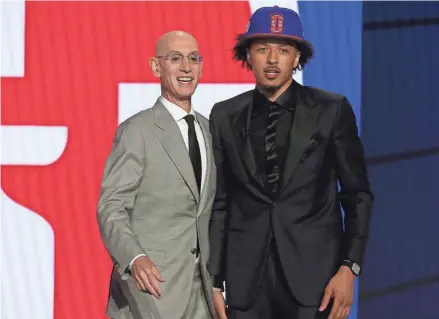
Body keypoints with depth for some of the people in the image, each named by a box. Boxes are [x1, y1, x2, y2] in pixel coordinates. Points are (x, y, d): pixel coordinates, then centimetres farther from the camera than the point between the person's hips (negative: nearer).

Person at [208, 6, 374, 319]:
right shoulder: (225, 116, 6)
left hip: (314, 272, -2)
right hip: (246, 278, 2)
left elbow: (357, 194, 3)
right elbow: (218, 202, 9)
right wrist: (214, 281, 5)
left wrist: (349, 268, -6)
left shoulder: (332, 110, 1)